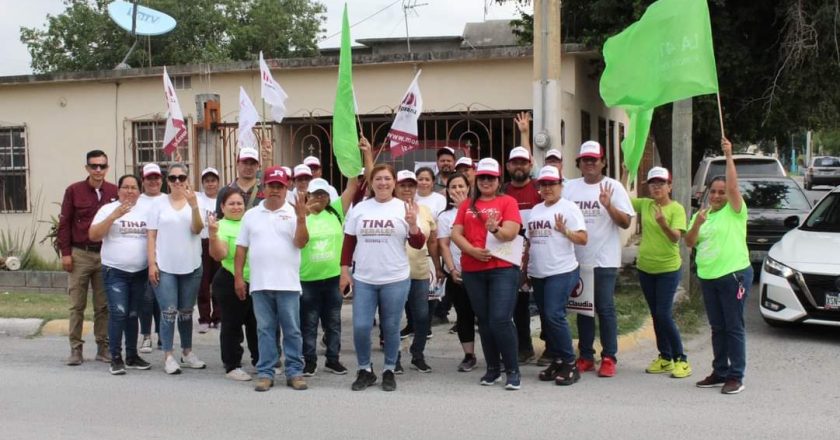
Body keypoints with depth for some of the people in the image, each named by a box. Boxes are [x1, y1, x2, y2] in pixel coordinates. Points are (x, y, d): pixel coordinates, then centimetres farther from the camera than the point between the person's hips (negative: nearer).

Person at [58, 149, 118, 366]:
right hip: (80, 254, -1)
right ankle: (75, 348, 11)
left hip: (106, 255, 1)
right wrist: (65, 253, -4)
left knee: (103, 305, 7)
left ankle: (103, 347, 16)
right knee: (77, 305, 4)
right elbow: (64, 223, 1)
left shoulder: (114, 192, 3)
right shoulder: (74, 191, -1)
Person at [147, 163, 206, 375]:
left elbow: (197, 229, -12)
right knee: (169, 312, -4)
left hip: (191, 267, 1)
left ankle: (187, 353, 24)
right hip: (164, 267, -1)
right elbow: (151, 236, 1)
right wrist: (151, 263, -6)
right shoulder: (159, 204, 2)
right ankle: (168, 356, 2)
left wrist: (194, 205, -25)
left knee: (186, 312, 12)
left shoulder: (195, 202, 2)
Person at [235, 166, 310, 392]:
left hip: (288, 284, -2)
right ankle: (265, 373, 13)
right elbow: (241, 248, 10)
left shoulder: (293, 214, 2)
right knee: (265, 330, 8)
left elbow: (301, 243, -8)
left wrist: (301, 218, -19)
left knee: (292, 330, 4)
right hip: (260, 284, 2)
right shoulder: (251, 215, 9)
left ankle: (295, 372, 12)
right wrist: (238, 277, 5)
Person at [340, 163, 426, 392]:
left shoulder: (404, 208, 0)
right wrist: (345, 270, 4)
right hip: (363, 280, 2)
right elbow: (348, 242, 9)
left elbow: (418, 244, -1)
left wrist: (413, 224, -19)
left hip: (395, 280, -1)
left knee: (391, 328, 6)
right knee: (360, 327, -2)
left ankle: (389, 371, 22)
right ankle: (365, 370, 16)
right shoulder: (359, 208, 5)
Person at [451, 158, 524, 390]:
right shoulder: (467, 205, 14)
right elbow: (456, 234, 4)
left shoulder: (507, 201, 4)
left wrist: (495, 229, -30)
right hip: (472, 271, 4)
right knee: (484, 321, 9)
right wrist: (472, 250, -12)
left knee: (501, 320, -12)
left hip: (503, 268, -4)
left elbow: (511, 232, -9)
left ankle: (512, 370, 0)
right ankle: (493, 368, 20)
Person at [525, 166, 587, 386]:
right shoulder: (536, 210, 15)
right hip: (538, 273, 7)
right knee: (547, 318, 10)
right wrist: (525, 267, 17)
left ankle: (569, 364, -5)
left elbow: (583, 239, -10)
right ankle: (556, 361, 19)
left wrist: (564, 230, -25)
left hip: (562, 271, -7)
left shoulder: (569, 208, -5)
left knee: (555, 316, -14)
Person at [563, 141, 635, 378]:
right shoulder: (570, 187, 7)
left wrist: (608, 206, -22)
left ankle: (609, 357, 5)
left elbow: (626, 222, -8)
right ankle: (586, 356, 18)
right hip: (577, 258, 4)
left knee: (605, 308, -2)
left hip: (605, 260, -4)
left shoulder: (613, 187, -2)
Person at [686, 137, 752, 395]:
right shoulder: (701, 215, 14)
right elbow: (689, 243, 6)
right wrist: (697, 224, -11)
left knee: (734, 327, -3)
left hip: (734, 275, -6)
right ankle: (720, 372, 21)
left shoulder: (734, 211, -3)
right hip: (708, 277, 6)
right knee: (717, 328, 13)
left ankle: (736, 376, 1)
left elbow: (733, 186, -19)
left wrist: (729, 156, -20)